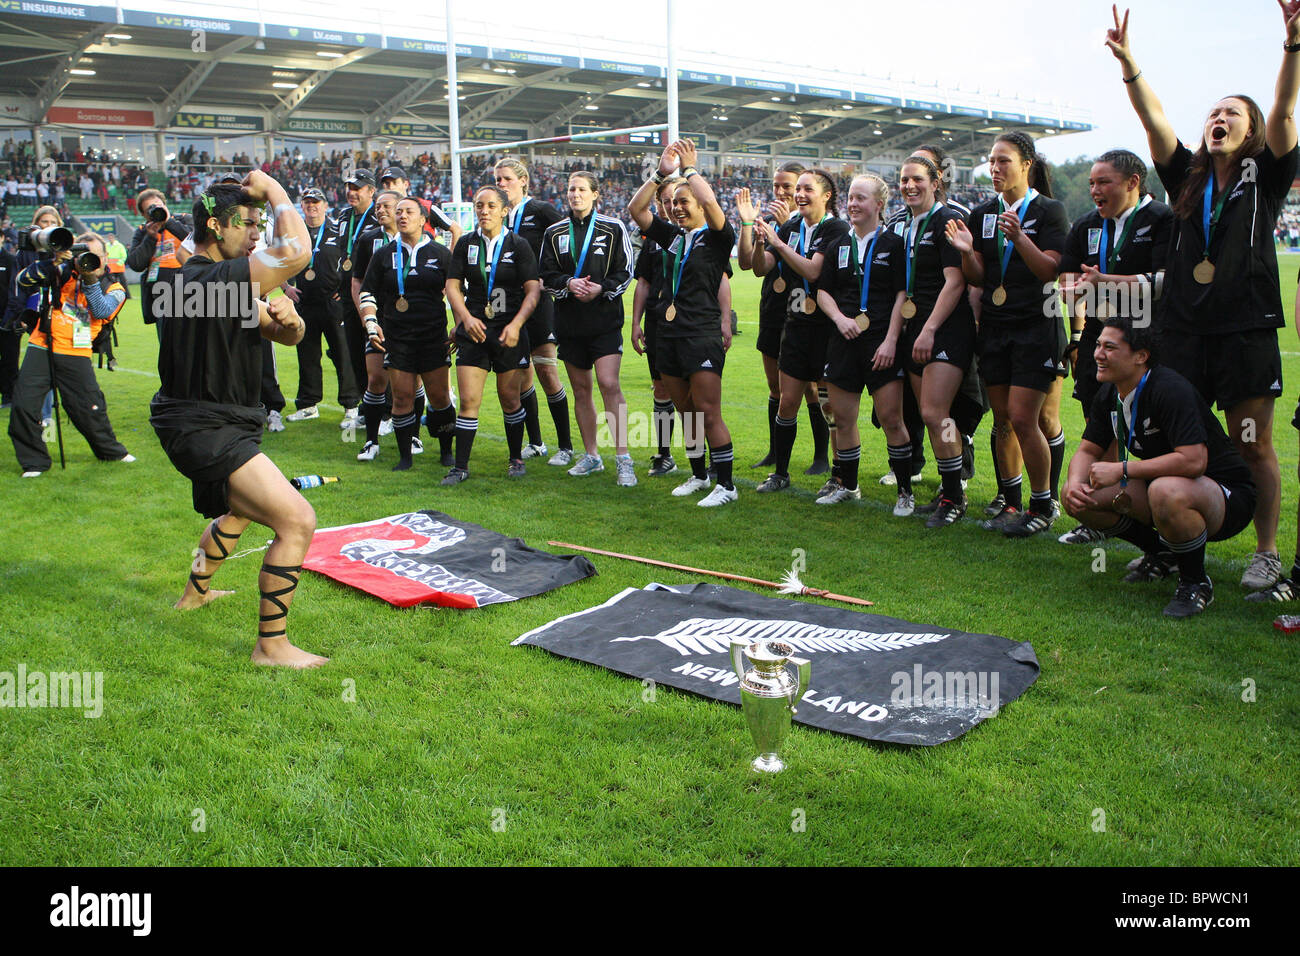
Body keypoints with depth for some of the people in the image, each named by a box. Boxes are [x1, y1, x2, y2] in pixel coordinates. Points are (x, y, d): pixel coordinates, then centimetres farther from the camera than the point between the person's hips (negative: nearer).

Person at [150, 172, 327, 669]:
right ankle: (271, 645, -10)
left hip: (206, 426, 11)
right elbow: (296, 252, -34)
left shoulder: (221, 283, 12)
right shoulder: (207, 279, -21)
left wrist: (287, 320, -12)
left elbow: (287, 335, 12)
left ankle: (196, 591, 56)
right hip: (206, 430, -11)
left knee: (241, 507, 36)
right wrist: (273, 189, -18)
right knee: (297, 521, -20)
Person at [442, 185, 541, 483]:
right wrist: (466, 318, -10)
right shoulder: (466, 243, 7)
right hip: (474, 330, 2)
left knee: (509, 399, 5)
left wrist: (516, 324, -16)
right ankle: (461, 466, 4)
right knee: (468, 400, -4)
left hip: (510, 332, -1)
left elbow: (533, 290, -4)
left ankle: (516, 459, 23)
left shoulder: (518, 244, 0)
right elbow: (453, 285, 7)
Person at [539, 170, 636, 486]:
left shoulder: (613, 228, 2)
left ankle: (623, 459, -9)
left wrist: (601, 288, -15)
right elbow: (546, 275, 8)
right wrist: (568, 283, -12)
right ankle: (591, 456, 20)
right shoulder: (554, 233, 10)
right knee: (581, 389, 8)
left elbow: (625, 271, 1)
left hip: (605, 320, -3)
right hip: (569, 322, 4)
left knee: (609, 384, -14)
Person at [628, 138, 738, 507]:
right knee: (685, 411, 13)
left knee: (708, 413, -8)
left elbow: (710, 202, -22)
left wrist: (689, 168, -7)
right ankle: (698, 475, 27)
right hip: (670, 334, 7)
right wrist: (661, 173, 4)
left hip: (702, 335, -7)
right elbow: (635, 209, 13)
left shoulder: (716, 237, -3)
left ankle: (726, 484, 0)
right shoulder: (673, 236, 15)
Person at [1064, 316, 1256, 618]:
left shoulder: (1170, 390, -27)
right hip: (1163, 481, 8)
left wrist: (1122, 470, -32)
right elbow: (1088, 451, 5)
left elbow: (1193, 460, -37)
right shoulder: (1109, 395, -1)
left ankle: (1196, 582, -14)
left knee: (1166, 491, -41)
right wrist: (1075, 483, -18)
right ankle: (1160, 552, 13)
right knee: (1077, 496, -7)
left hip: (1227, 496, -8)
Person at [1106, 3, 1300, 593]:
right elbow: (1153, 119, 4)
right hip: (1183, 327, 3)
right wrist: (1127, 61, -8)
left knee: (1252, 447, 1)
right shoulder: (1187, 179, 14)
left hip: (1247, 328, -3)